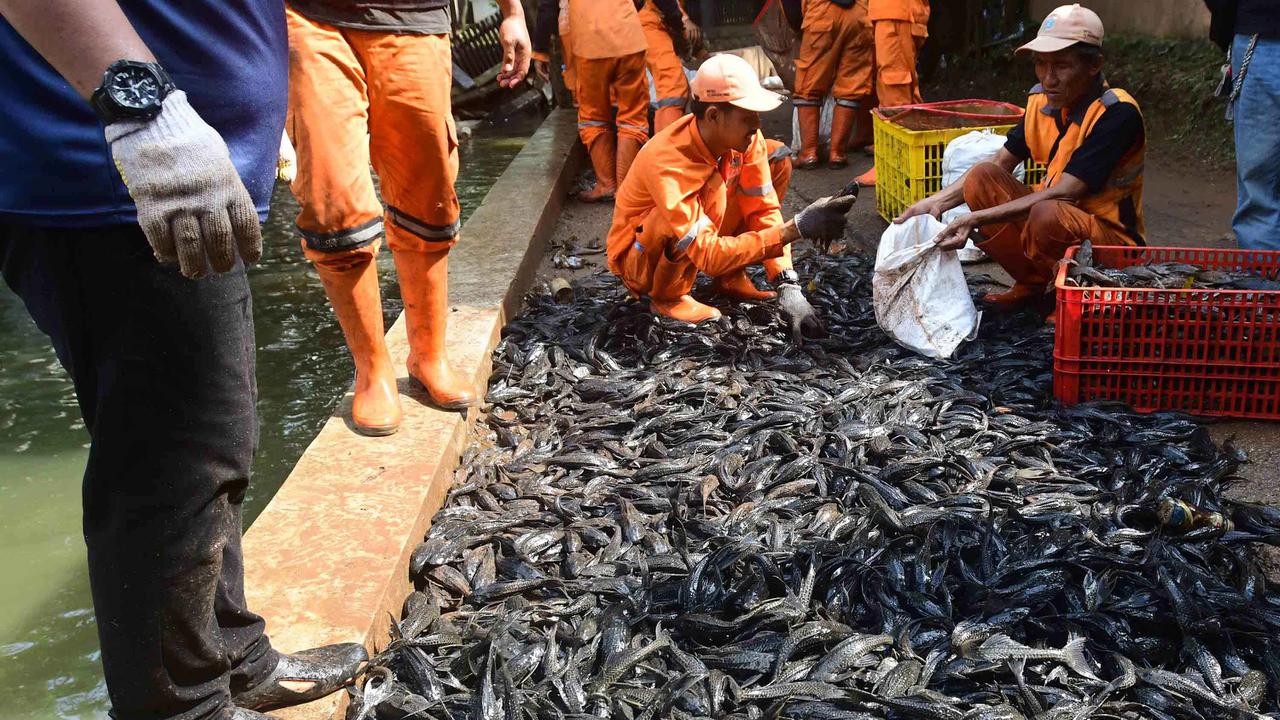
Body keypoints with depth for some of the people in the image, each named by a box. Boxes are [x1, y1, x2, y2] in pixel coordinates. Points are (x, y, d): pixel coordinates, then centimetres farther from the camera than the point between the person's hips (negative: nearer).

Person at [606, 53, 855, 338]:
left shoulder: (747, 139, -17)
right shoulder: (667, 163, -37)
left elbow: (764, 210, -12)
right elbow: (709, 255, -39)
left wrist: (788, 287, -23)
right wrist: (796, 229, -42)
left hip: (696, 240, 6)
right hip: (638, 260, -6)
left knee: (779, 160, -6)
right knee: (710, 188, -36)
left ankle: (731, 278, 0)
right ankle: (666, 296, -11)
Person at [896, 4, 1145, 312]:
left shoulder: (1117, 113, -23)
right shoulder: (1042, 101, -2)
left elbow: (1064, 193, -29)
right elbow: (999, 165, 5)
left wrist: (978, 219, -34)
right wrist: (936, 203, -9)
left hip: (1111, 237, -7)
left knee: (1048, 214, -37)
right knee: (982, 177, -11)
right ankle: (1031, 283, 2)